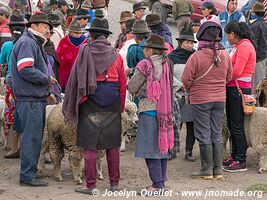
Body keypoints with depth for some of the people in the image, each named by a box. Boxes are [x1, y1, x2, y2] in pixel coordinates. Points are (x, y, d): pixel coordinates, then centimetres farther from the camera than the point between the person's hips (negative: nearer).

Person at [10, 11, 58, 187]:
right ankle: (28, 176, -2)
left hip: (36, 98, 10)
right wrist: (47, 79, -13)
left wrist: (46, 90, 13)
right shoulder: (27, 43, -11)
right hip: (30, 100, -10)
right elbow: (25, 70, -23)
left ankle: (30, 172, 21)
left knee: (34, 136, 14)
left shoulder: (35, 44, 22)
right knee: (32, 137, -7)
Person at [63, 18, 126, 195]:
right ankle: (114, 183, 17)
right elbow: (123, 83, 6)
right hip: (112, 102, 3)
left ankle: (91, 185, 2)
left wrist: (72, 105, 2)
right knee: (112, 145, 11)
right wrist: (121, 106, 14)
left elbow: (75, 79, -4)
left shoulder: (85, 51, -3)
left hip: (90, 101, -3)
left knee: (90, 146, 2)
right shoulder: (116, 55, 5)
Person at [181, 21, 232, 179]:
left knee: (204, 135, 4)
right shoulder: (225, 55, -3)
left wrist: (190, 89, 8)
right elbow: (229, 76, 10)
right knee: (216, 135, 13)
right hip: (220, 99, 5)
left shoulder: (196, 56, -18)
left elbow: (186, 79, -13)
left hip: (200, 101, -5)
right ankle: (218, 169, 16)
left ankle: (207, 170, 10)